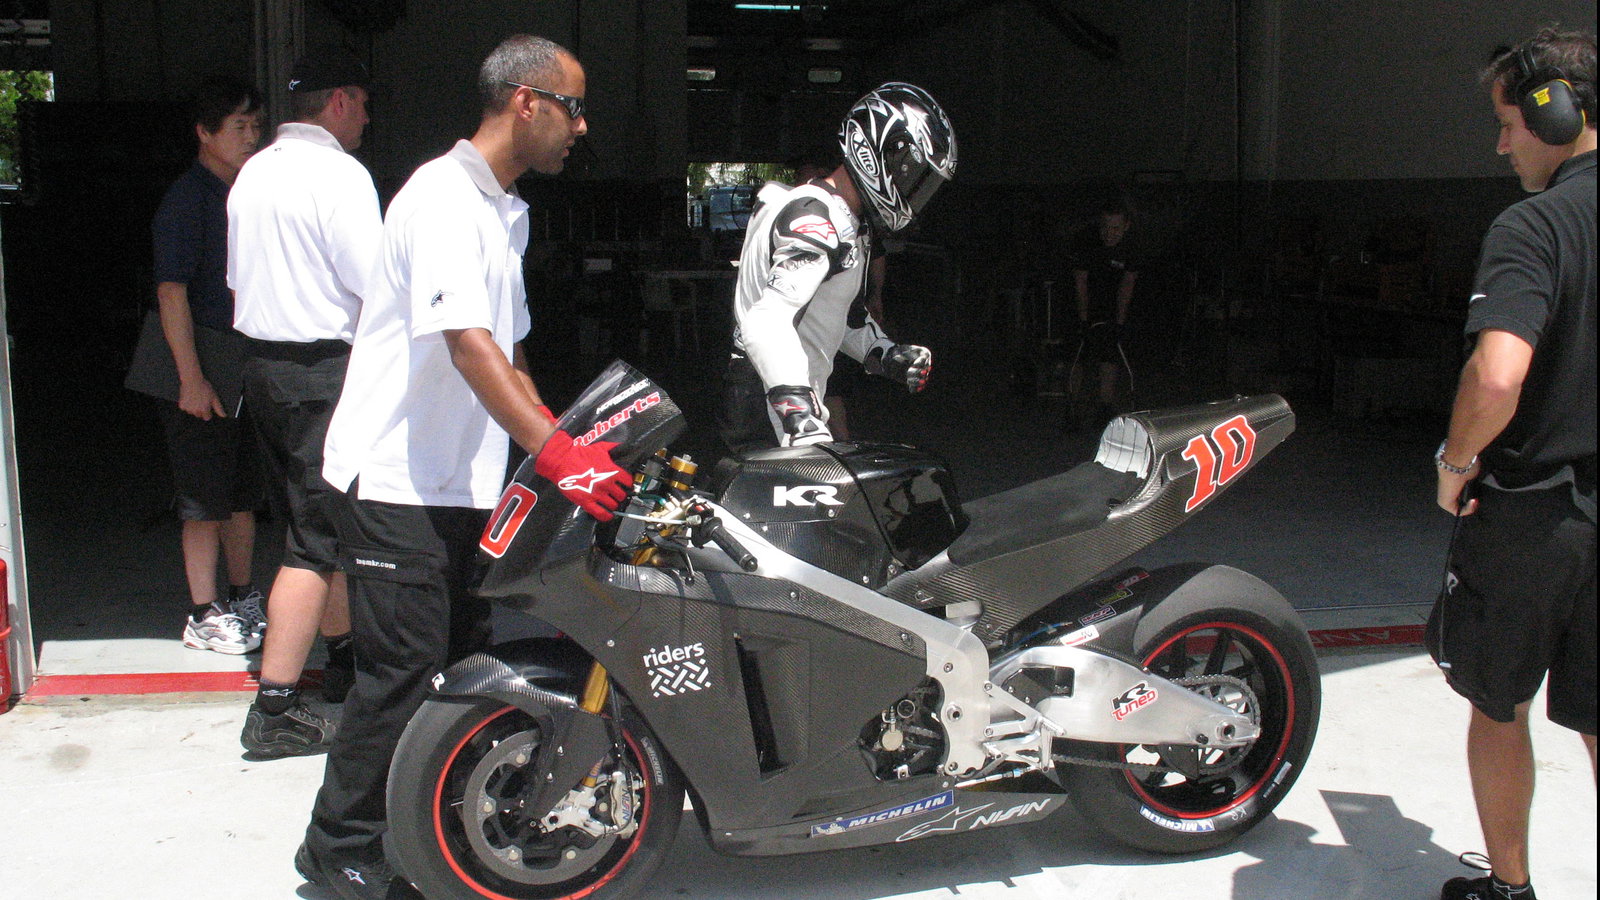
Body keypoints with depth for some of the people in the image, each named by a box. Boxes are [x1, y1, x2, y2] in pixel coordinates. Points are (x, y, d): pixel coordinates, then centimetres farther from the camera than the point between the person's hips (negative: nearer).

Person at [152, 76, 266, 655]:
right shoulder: (188, 198, -11)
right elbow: (171, 291, -16)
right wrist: (191, 378, -20)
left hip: (247, 369, 7)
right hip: (203, 374, -7)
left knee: (244, 493, 15)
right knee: (206, 499, -2)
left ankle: (241, 598, 28)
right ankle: (204, 616, 6)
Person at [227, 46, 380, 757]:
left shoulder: (254, 172, 13)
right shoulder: (339, 174, -14)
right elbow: (375, 281, -18)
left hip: (261, 360, 9)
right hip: (323, 370, -9)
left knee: (317, 520, 19)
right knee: (318, 537, -6)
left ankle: (341, 657, 33)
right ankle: (274, 709, -6)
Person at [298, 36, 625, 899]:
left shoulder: (507, 211, 15)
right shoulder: (444, 198, -16)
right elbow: (467, 345, -28)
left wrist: (565, 444, 14)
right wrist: (556, 455, -36)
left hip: (457, 481, 10)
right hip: (395, 480, -9)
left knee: (463, 656, 13)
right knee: (405, 667, -7)